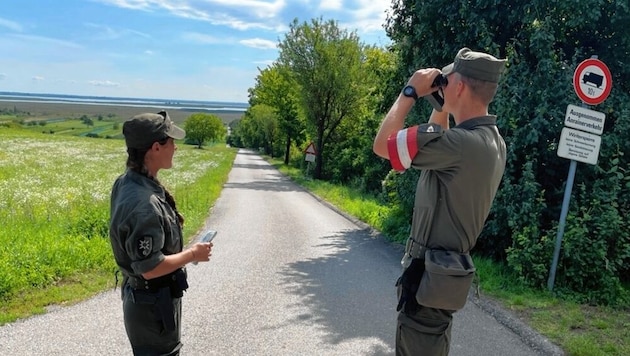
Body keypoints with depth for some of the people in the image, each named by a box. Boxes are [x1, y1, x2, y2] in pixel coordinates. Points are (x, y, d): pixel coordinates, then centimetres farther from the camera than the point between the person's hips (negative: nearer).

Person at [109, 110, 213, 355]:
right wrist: (193, 254, -16)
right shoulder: (144, 203, -32)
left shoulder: (125, 183, -1)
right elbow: (151, 268, -29)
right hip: (153, 303, -9)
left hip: (143, 296, 9)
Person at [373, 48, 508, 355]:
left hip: (430, 272, -9)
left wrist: (410, 93, -10)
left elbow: (382, 144, -21)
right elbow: (439, 147, 22)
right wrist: (441, 106, 10)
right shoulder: (491, 140, 4)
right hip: (447, 267, 9)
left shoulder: (462, 142, -27)